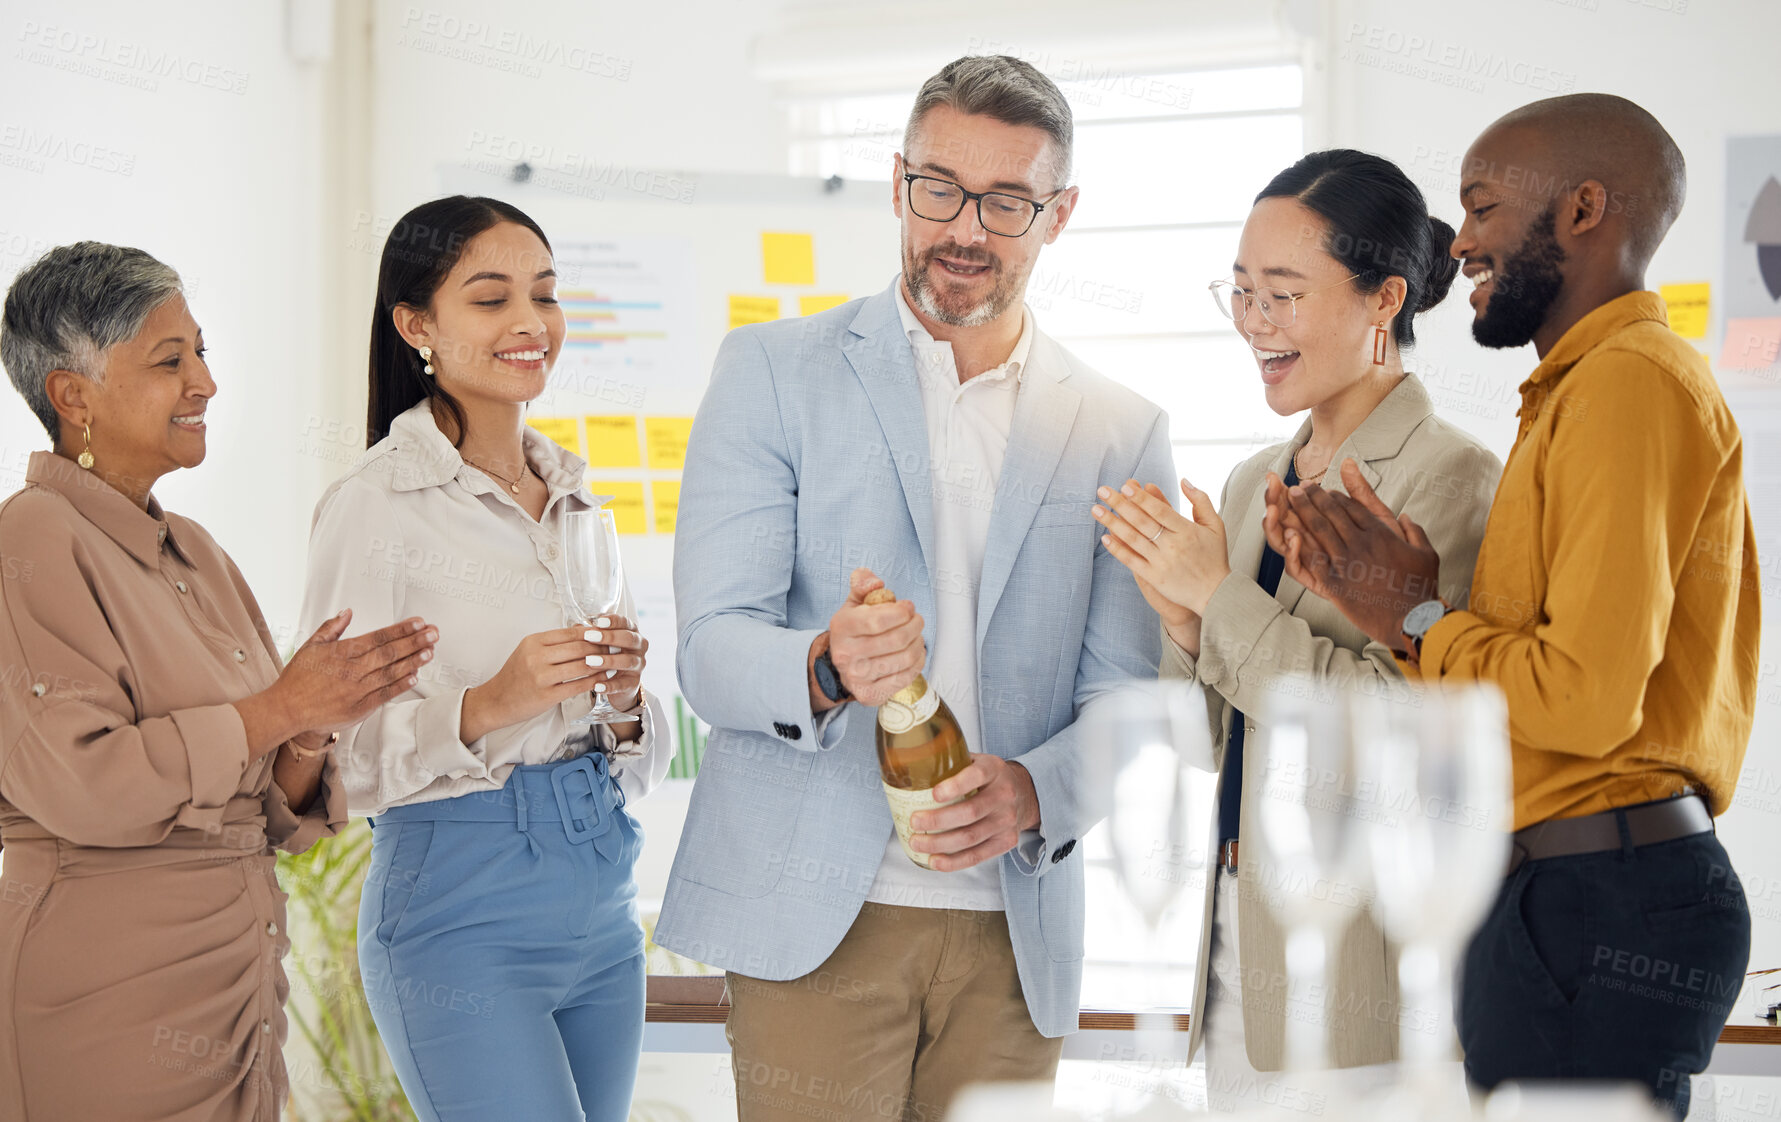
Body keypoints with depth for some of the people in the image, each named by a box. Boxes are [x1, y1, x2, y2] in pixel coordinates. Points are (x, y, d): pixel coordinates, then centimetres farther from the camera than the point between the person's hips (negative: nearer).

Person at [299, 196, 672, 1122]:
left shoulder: (572, 499, 14)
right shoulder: (374, 504, -7)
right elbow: (342, 759, -11)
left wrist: (626, 704, -4)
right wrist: (488, 705, -24)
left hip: (602, 898, 7)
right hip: (463, 910, -7)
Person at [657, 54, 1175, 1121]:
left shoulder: (1122, 432, 10)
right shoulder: (773, 372, 4)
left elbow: (1125, 693, 5)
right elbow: (711, 646, -4)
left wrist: (1037, 790, -16)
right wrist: (824, 668, -26)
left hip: (1017, 932, 3)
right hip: (814, 917, -2)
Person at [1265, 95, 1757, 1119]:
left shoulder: (1631, 382, -12)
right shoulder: (1585, 388, 22)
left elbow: (1587, 698, -21)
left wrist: (1415, 621, -6)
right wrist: (1370, 590, 3)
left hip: (1600, 904, -10)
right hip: (1576, 891, 10)